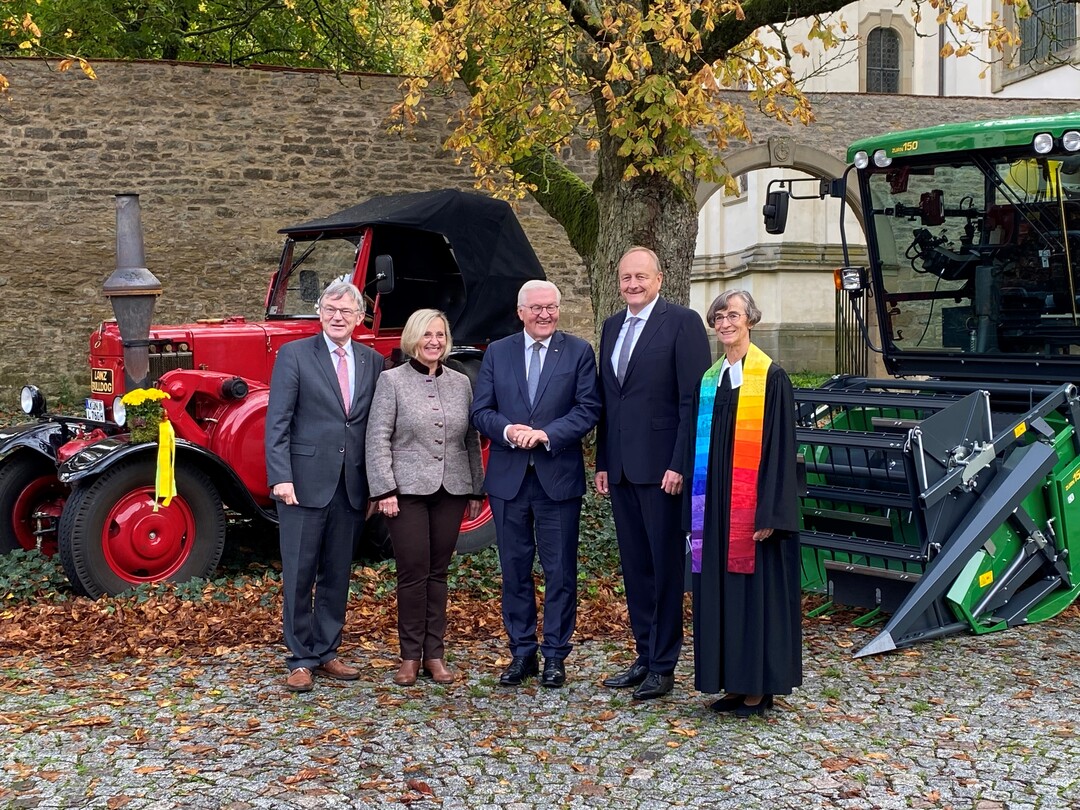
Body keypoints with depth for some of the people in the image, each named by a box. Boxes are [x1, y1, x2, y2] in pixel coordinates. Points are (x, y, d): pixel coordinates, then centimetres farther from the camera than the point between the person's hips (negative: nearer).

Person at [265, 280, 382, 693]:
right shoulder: (294, 354, -1)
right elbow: (277, 422, -6)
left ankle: (326, 653, 22)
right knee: (299, 574, 2)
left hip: (352, 485, 4)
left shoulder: (373, 362, 10)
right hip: (305, 482, -4)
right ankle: (300, 660, 12)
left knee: (338, 574, 11)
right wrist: (280, 477, -15)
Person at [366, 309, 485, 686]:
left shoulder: (461, 382, 11)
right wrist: (384, 490, -12)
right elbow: (378, 439, -5)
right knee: (413, 573, -3)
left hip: (451, 491, 3)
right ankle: (410, 656, 8)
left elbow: (471, 439, 14)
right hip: (407, 490, -3)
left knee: (438, 572, 7)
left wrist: (477, 489, 12)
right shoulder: (392, 380, -1)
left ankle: (434, 654, 14)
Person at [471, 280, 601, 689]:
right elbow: (481, 411, 5)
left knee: (560, 570, 2)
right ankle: (521, 652, 19)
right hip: (508, 477, 2)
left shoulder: (579, 352, 3)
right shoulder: (497, 352, 9)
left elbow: (588, 409, -5)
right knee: (515, 569, 8)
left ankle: (555, 656, 12)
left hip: (558, 476, -2)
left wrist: (546, 434, -17)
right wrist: (507, 430, -15)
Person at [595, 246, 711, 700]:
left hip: (661, 468, -7)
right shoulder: (612, 327, 15)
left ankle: (663, 666, 10)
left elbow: (693, 400, -11)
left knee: (666, 566, 1)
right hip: (621, 469, 7)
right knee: (635, 567, 13)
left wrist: (680, 464, -16)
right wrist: (602, 462, 12)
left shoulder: (682, 323, -6)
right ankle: (645, 657, 23)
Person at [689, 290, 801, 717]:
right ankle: (734, 684, 19)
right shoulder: (708, 380, 11)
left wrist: (769, 514, -17)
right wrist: (698, 511, 10)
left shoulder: (771, 377, -7)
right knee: (720, 592, 9)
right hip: (715, 508, 6)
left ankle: (759, 688, 11)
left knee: (755, 590, 1)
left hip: (752, 509, -6)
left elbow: (779, 449, -11)